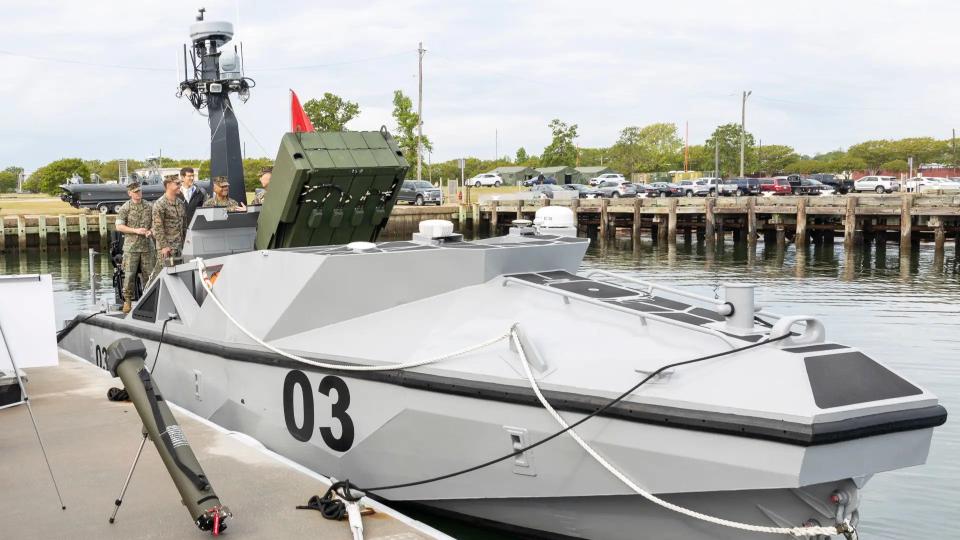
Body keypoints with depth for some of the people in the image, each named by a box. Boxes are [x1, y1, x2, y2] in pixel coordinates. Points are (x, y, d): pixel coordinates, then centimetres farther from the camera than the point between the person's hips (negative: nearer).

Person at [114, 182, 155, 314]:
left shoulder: (149, 206, 8)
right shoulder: (125, 208, -1)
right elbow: (119, 226, -5)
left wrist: (151, 231, -7)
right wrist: (136, 230, -14)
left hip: (147, 246, 3)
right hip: (131, 247, -3)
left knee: (148, 274, 5)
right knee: (129, 274, -4)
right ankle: (127, 301, 3)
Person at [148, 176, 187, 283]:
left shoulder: (181, 203, 14)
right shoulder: (160, 204, -9)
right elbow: (158, 227, -13)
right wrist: (164, 246, -17)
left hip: (179, 246, 7)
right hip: (166, 247, -7)